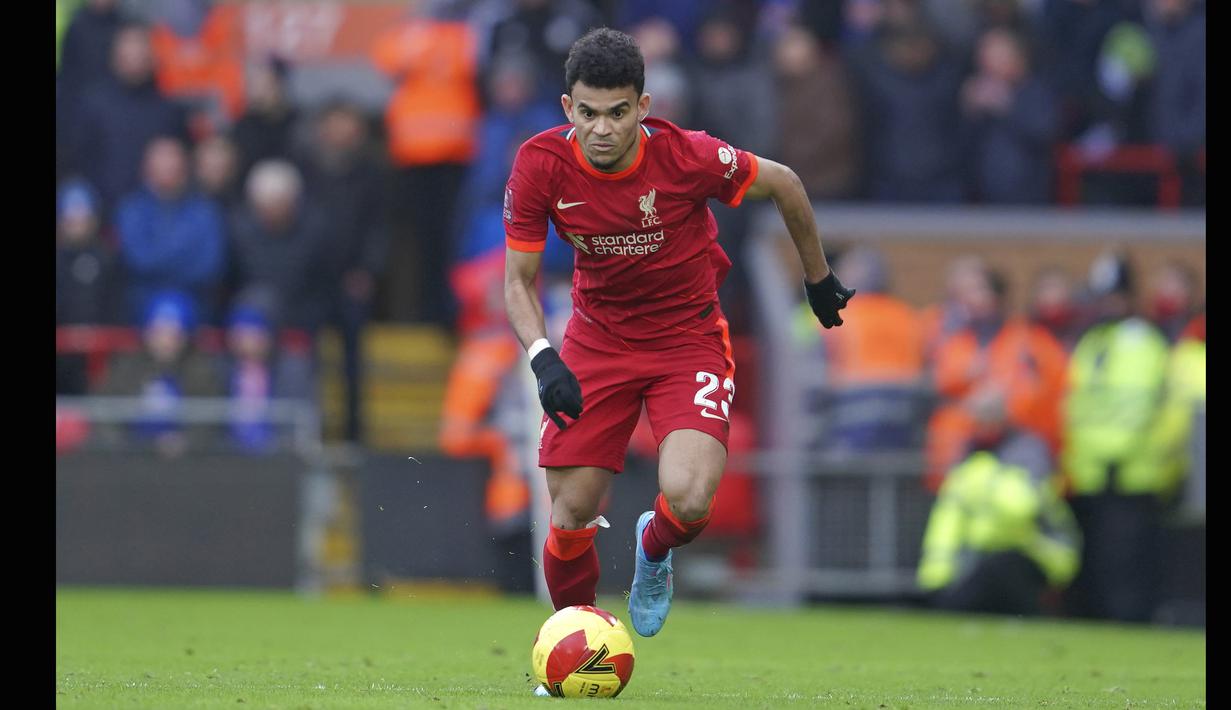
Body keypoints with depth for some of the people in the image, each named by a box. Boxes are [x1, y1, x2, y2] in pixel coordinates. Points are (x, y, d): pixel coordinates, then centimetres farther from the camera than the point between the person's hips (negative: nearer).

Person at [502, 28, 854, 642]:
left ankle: (653, 551, 16)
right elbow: (519, 280, -7)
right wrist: (544, 359, -24)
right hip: (596, 339, 2)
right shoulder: (541, 165, -17)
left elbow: (782, 184, -4)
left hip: (689, 337, -2)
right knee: (572, 514, -5)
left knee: (688, 499, -23)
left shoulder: (688, 156, -23)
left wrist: (818, 278, 9)